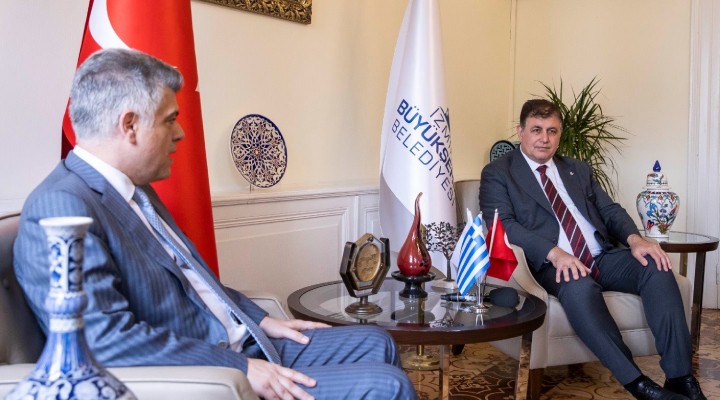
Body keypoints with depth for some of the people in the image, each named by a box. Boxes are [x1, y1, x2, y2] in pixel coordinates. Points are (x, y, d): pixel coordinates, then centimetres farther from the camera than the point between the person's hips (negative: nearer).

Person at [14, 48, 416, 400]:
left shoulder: (134, 190, 11)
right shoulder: (62, 206, -19)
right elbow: (106, 339, -27)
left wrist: (260, 319, 9)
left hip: (243, 349, 10)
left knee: (375, 343, 13)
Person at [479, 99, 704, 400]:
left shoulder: (579, 170, 24)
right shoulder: (497, 173, 5)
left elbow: (609, 210, 17)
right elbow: (502, 224, -10)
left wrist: (634, 239, -7)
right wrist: (555, 253, -24)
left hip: (602, 258, 6)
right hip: (553, 266, -5)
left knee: (658, 267, -21)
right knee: (578, 286, -38)